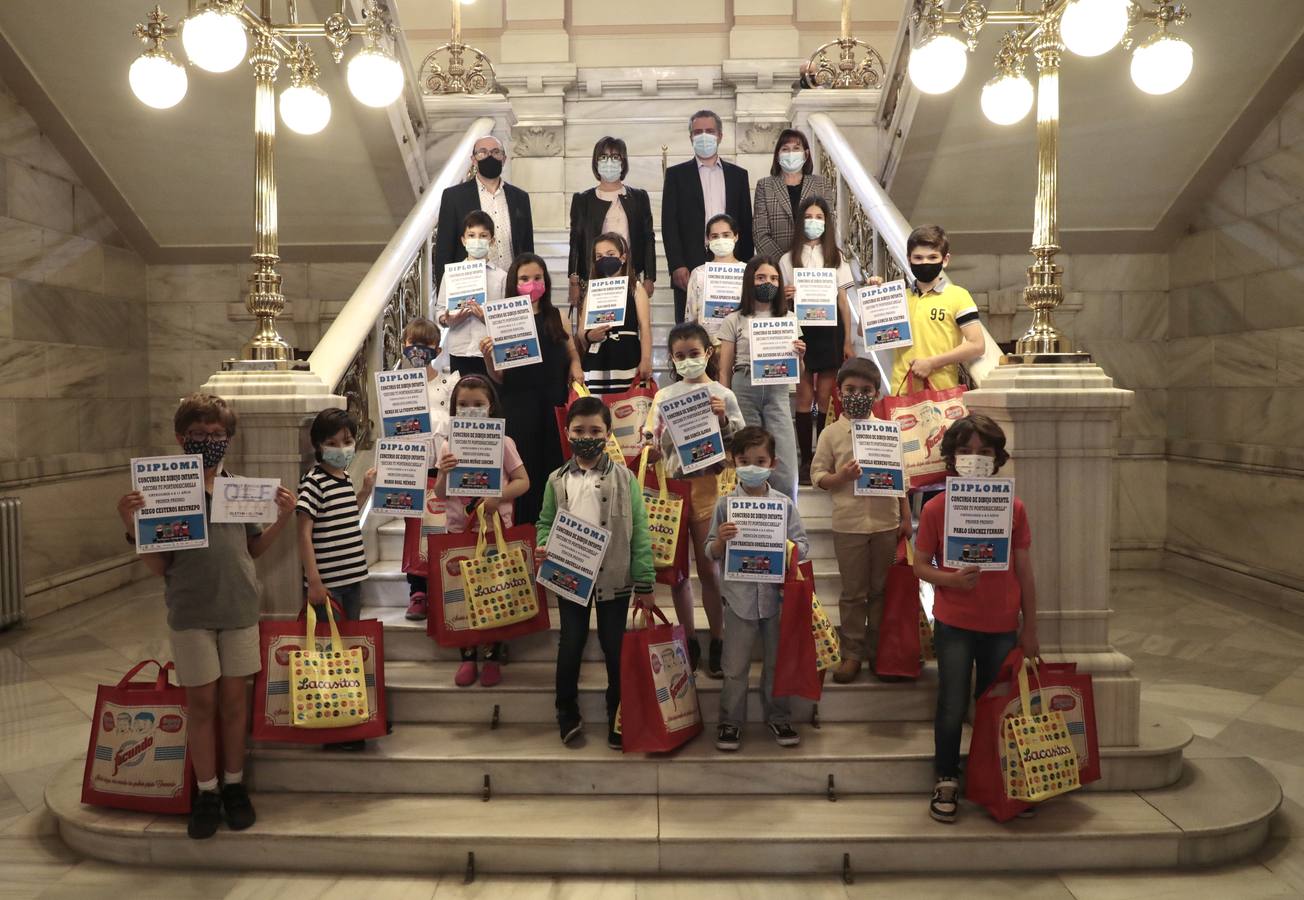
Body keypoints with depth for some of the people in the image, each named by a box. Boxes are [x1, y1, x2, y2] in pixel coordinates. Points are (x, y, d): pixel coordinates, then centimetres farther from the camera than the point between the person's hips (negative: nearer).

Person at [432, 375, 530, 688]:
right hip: (459, 530, 2)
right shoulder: (448, 446, 2)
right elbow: (440, 495, 3)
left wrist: (499, 496, -21)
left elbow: (523, 481, -5)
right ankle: (468, 655, 24)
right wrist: (444, 474, -17)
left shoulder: (503, 443, -4)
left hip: (496, 528, -2)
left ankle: (493, 656, 21)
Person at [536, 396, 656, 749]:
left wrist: (645, 582, -6)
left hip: (614, 579, -1)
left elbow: (639, 532, -5)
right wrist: (543, 547, -12)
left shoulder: (624, 478, -5)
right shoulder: (557, 480, 1)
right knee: (571, 644, 12)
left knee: (614, 647, 9)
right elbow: (545, 523, 11)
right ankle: (567, 710, 32)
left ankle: (618, 714, 27)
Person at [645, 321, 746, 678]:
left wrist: (723, 419, -17)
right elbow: (656, 448, 9)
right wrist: (650, 447, -13)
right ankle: (690, 641, 23)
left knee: (707, 567, 1)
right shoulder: (664, 397, 5)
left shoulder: (723, 395, -2)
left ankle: (717, 641, 17)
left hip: (706, 485, -3)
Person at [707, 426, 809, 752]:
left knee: (777, 661, 15)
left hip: (776, 593, 1)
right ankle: (731, 721, 23)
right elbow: (711, 553, 1)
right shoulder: (725, 504, -2)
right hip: (739, 595, -1)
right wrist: (721, 540, -20)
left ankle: (778, 717, 32)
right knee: (735, 666, 8)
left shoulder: (785, 504, 1)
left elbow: (802, 546, 1)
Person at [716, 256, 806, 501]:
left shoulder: (788, 319, 13)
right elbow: (725, 371, 7)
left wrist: (799, 356, -6)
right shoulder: (734, 321, 7)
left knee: (785, 471, -6)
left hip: (777, 392, 1)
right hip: (744, 391, -1)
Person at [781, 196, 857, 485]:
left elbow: (843, 301, 7)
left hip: (829, 328, 0)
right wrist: (786, 297, -16)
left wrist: (848, 341, 2)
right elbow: (783, 303, 8)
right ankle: (805, 460, 7)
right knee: (804, 397, 0)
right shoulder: (789, 259, 6)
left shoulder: (836, 257, 9)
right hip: (801, 328, 0)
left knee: (825, 397, 1)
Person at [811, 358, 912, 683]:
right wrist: (840, 477, -18)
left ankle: (877, 650, 23)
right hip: (849, 525, -2)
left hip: (886, 523, 2)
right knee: (853, 593, 5)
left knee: (881, 590, 11)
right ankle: (852, 653, 15)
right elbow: (818, 476, 2)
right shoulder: (831, 433, 2)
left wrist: (906, 517, 8)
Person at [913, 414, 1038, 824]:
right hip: (954, 624, -1)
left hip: (1002, 626, 2)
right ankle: (946, 782, 23)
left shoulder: (1013, 508, -1)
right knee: (952, 709, 4)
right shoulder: (935, 510, -5)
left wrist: (1030, 628, 4)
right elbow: (920, 565, 0)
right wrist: (948, 579, -21)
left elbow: (1024, 572, 4)